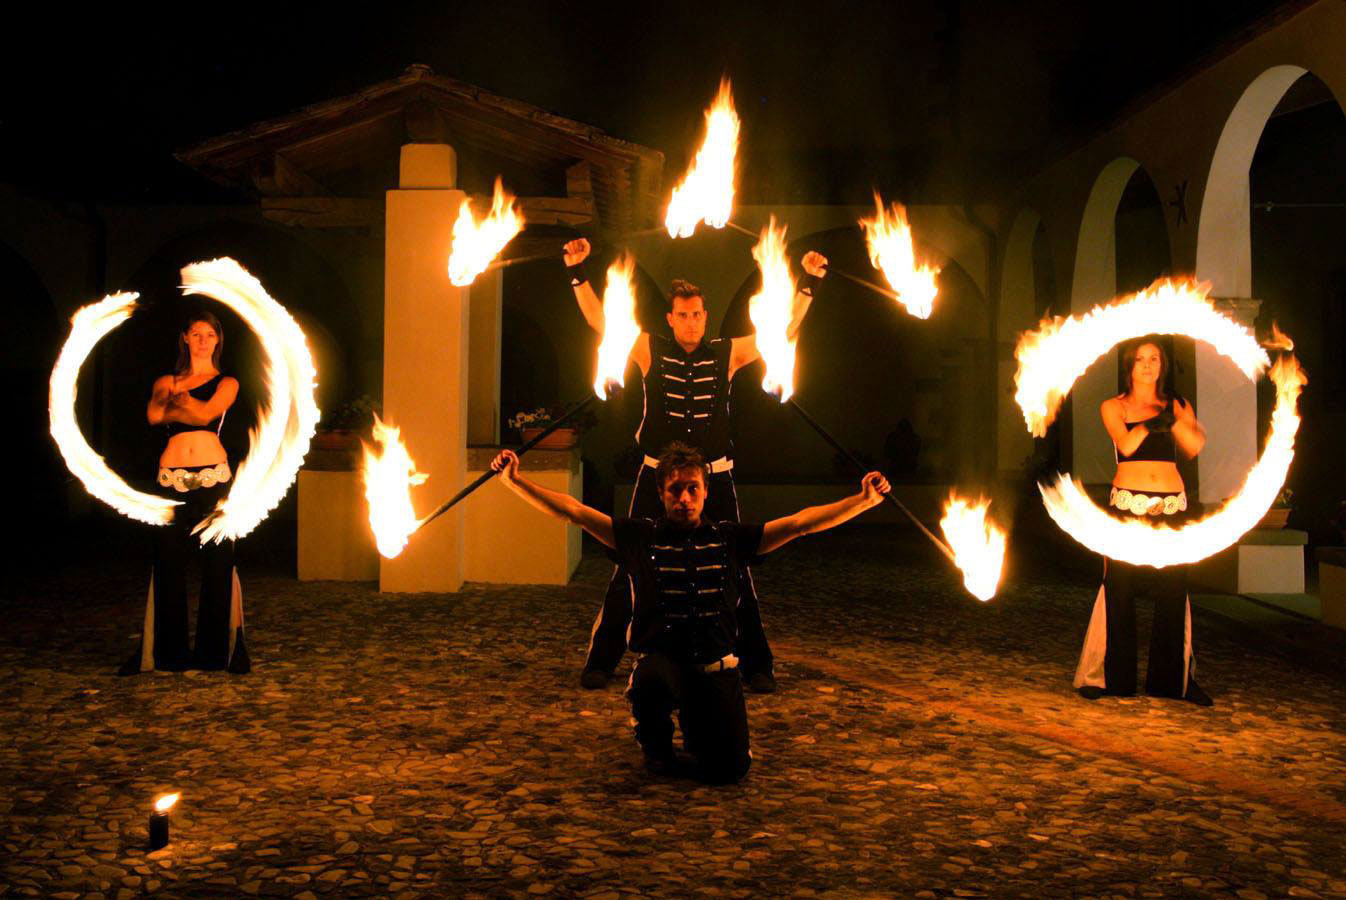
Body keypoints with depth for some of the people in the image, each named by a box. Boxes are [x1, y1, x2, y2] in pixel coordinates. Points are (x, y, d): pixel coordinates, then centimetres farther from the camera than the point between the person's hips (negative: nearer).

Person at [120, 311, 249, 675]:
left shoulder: (226, 383, 12)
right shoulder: (166, 381, 17)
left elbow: (206, 414, -7)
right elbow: (154, 414, -2)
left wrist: (178, 398, 6)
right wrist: (190, 405, -5)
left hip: (213, 477, -2)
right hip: (172, 478, 2)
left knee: (217, 563, -2)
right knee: (168, 564, 0)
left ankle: (216, 650, 7)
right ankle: (169, 651, 10)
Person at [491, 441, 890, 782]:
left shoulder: (730, 537, 3)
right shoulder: (640, 536, 0)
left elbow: (800, 522, 0)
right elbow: (572, 511, -4)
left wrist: (863, 500, -9)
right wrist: (515, 481, -14)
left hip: (716, 669, 2)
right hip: (659, 661, -1)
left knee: (729, 768, -11)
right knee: (652, 677, -39)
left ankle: (695, 727, 27)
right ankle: (655, 744, 0)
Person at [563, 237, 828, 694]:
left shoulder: (728, 353, 2)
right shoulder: (650, 349, 1)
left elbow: (785, 329, 5)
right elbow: (598, 320, 1)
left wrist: (809, 282, 1)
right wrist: (578, 272, -5)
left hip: (714, 479, 1)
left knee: (734, 571, 4)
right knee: (630, 571, 3)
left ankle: (757, 666, 15)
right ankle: (600, 662, 14)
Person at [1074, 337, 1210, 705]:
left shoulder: (1176, 406, 13)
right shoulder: (1113, 407, 8)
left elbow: (1196, 446, -6)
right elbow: (1126, 444, -11)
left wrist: (1171, 418, -19)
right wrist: (1153, 422, -25)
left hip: (1172, 506, 2)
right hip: (1127, 505, -2)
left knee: (1172, 592, 1)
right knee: (1119, 590, -4)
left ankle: (1173, 678, 12)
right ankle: (1108, 676, 6)